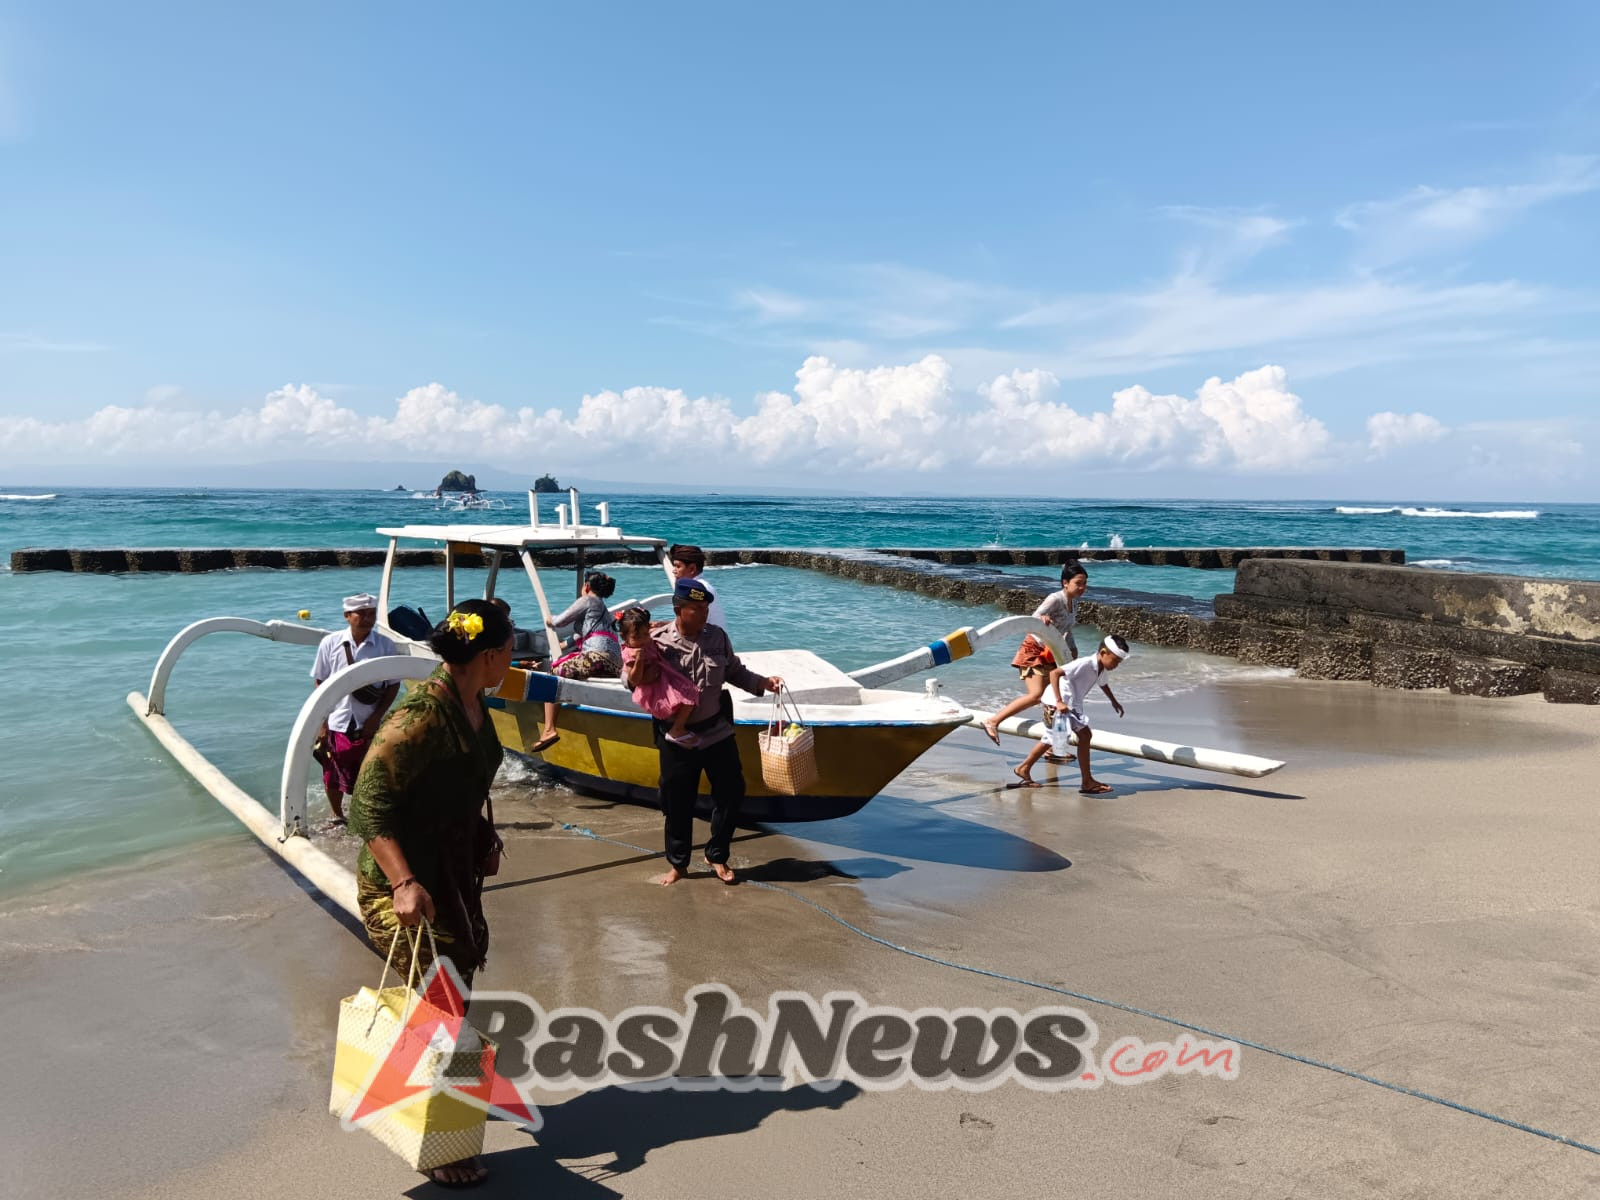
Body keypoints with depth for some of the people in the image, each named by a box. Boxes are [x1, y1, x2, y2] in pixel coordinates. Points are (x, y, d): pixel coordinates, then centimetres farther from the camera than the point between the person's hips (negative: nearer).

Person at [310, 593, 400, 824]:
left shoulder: (386, 647, -9)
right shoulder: (330, 644, -6)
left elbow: (393, 686, -2)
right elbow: (319, 684, 0)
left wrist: (375, 718, -8)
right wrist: (321, 723, -2)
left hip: (369, 727, -1)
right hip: (335, 725, 1)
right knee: (333, 778, 16)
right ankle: (338, 818, 39)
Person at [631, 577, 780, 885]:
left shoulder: (717, 637, -1)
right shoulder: (657, 641, -11)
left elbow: (735, 672, 10)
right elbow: (632, 679, -5)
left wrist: (764, 683, -2)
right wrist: (634, 676, -27)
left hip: (717, 732, 3)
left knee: (731, 793, 8)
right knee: (678, 802, 9)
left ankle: (717, 856, 30)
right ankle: (677, 863, 30)